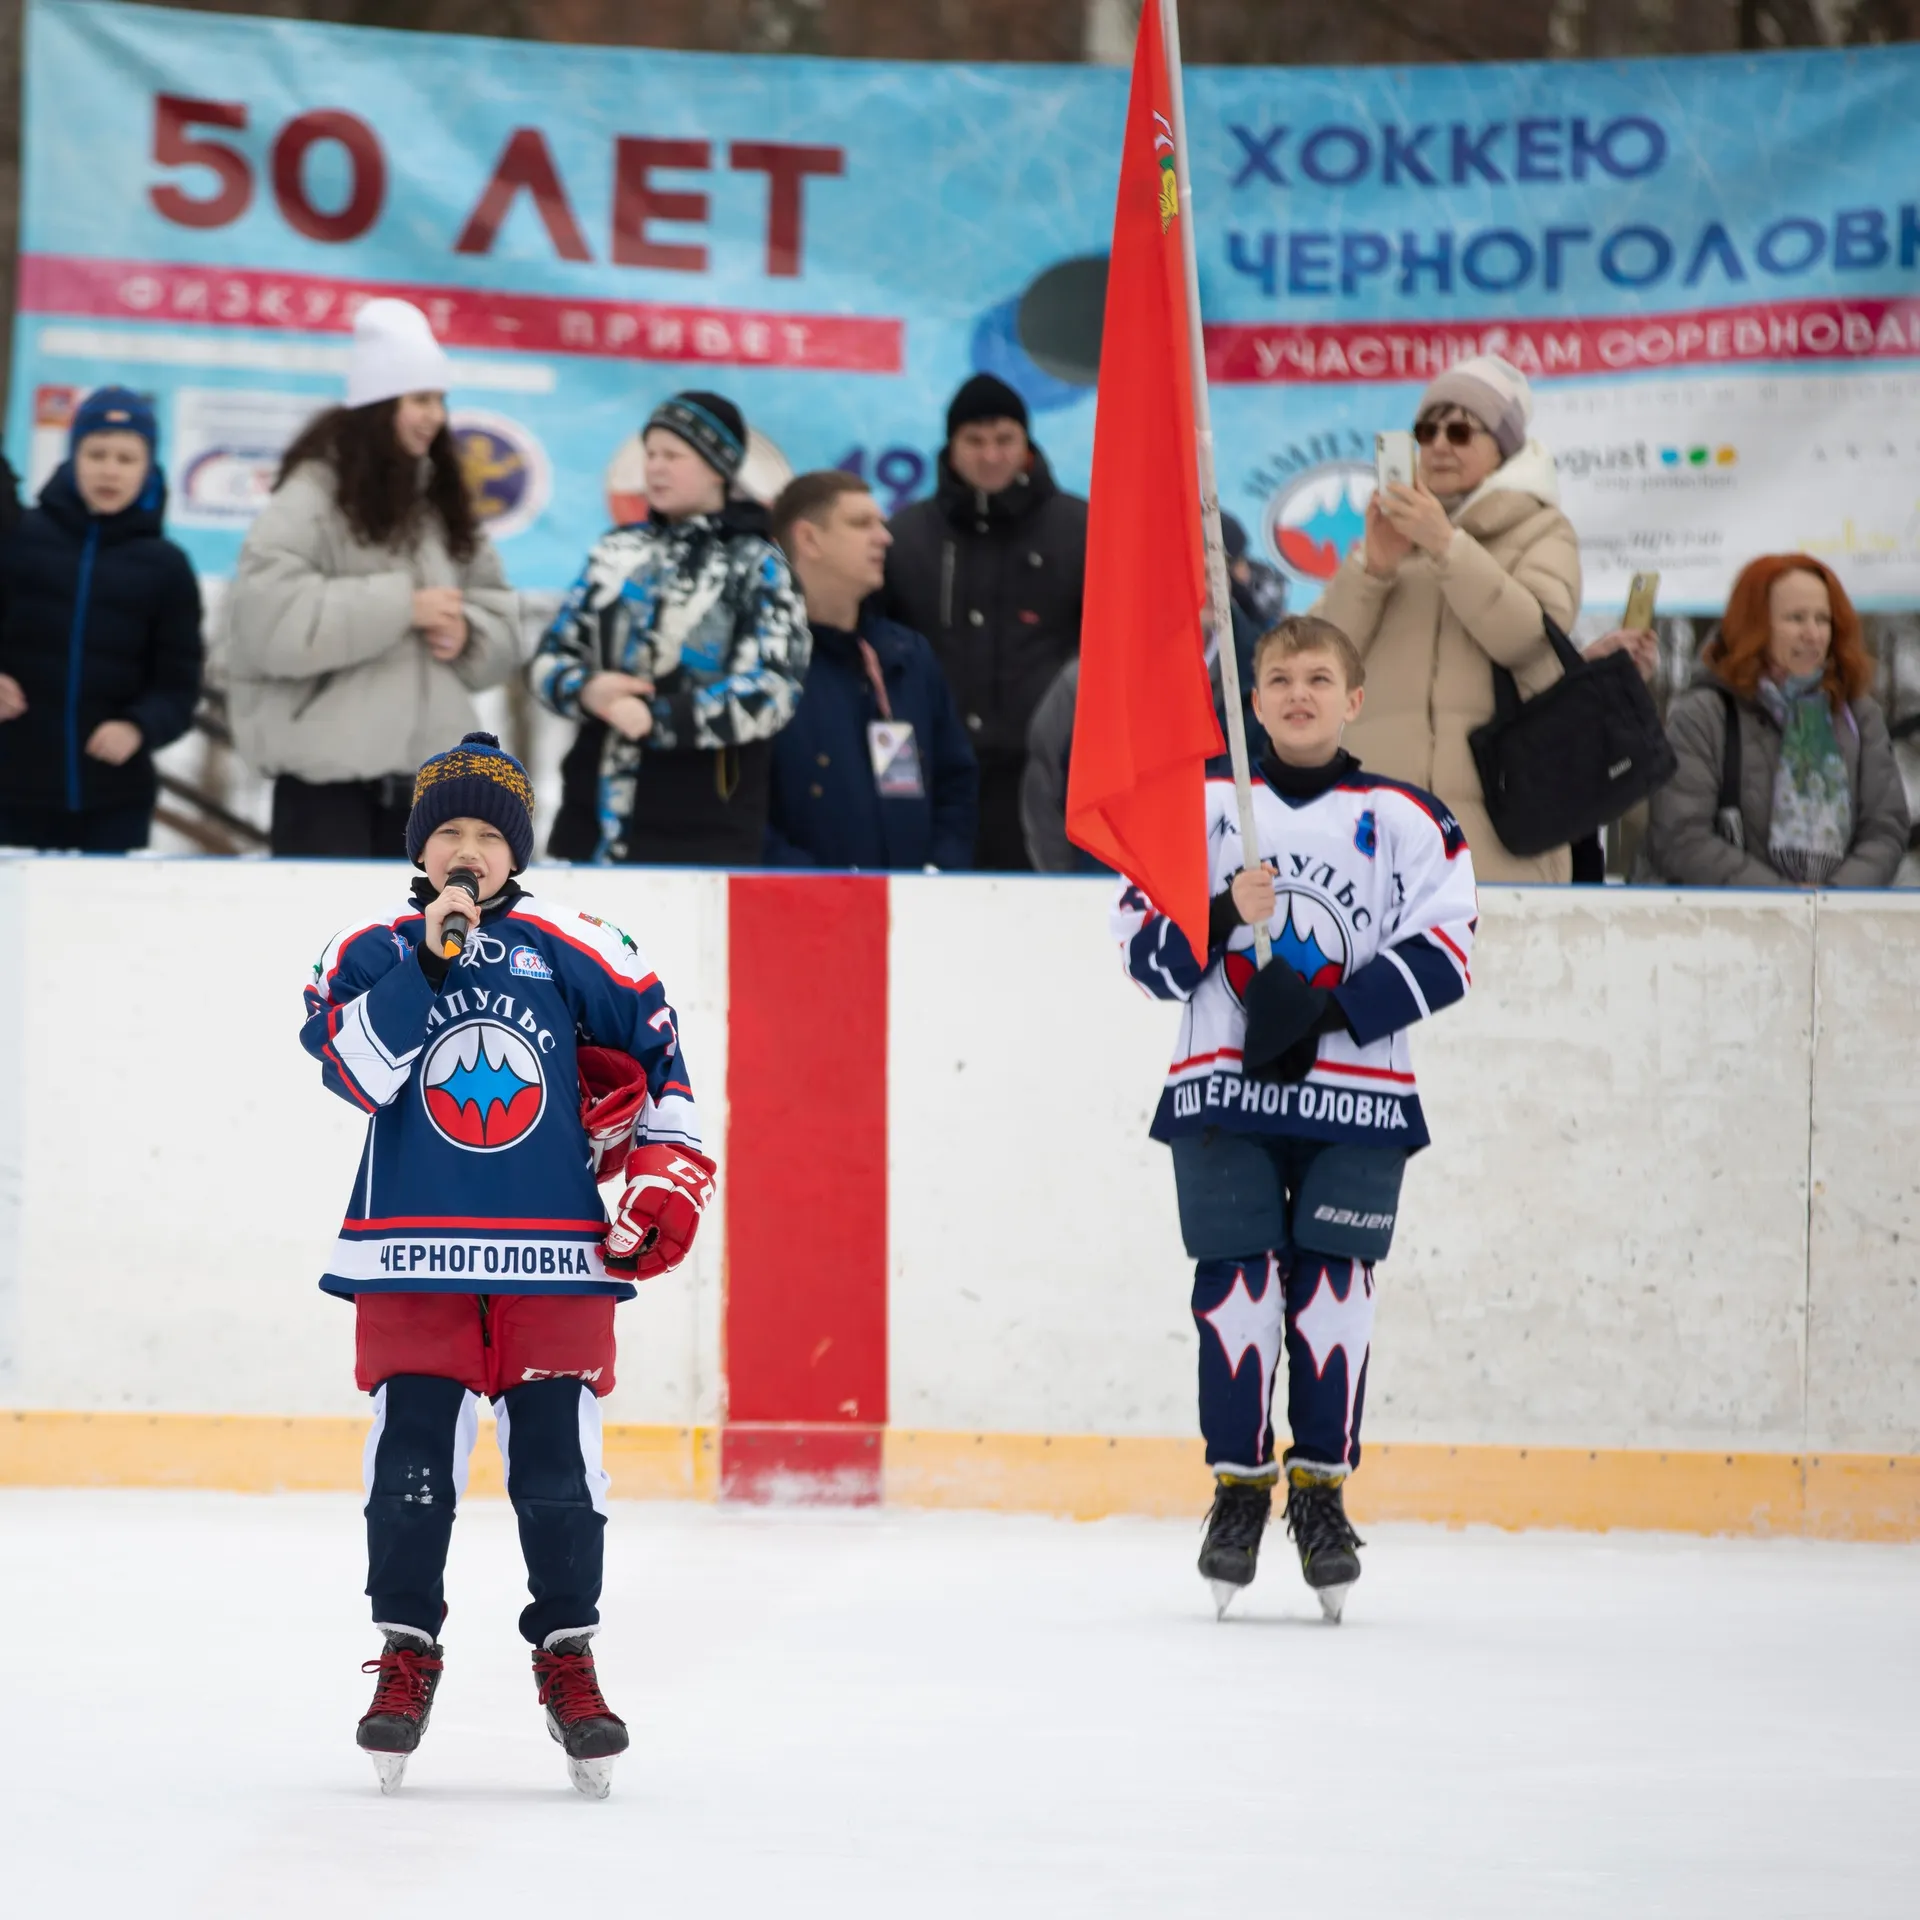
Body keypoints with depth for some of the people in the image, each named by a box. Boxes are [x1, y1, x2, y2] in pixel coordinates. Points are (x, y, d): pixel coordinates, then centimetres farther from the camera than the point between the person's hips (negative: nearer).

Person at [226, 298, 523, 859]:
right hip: (327, 767, -7)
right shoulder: (311, 497, -7)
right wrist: (402, 607, -19)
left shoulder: (442, 501, 17)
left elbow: (501, 628, 18)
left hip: (423, 767, 7)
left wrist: (465, 635, -7)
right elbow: (270, 619, -22)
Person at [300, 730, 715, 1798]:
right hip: (413, 1259, 0)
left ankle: (569, 1660, 12)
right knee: (410, 1467, -3)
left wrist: (668, 1176, 8)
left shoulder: (571, 951, 5)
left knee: (560, 1469, -1)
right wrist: (430, 960, -19)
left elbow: (654, 1048, 15)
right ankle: (408, 1655, 12)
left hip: (555, 1256, 0)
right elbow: (355, 1069, -13)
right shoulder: (374, 951, 3)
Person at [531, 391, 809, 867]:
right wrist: (585, 691, -10)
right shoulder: (616, 552, 15)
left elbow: (769, 694, -11)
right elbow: (550, 656, 14)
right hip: (594, 817, 5)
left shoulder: (758, 568, 0)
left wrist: (658, 719, -20)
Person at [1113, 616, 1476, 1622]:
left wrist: (1328, 1011, -14)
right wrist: (1223, 917, -14)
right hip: (1221, 1088, 1)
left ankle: (1322, 1489, 8)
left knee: (1331, 1282, -2)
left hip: (1355, 1091, -1)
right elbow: (1144, 943, 7)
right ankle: (1240, 1486, 6)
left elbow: (1442, 952, -2)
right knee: (1235, 1278, -4)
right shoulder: (1200, 808, 10)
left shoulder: (1404, 820, 5)